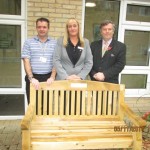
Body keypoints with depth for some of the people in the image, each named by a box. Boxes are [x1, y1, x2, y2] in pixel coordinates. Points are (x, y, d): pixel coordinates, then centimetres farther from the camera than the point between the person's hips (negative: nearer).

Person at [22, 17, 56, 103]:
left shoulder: (54, 43, 7)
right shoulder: (28, 42, 4)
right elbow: (26, 62, -2)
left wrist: (52, 77, -11)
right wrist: (31, 78, -14)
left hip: (48, 78, 1)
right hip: (33, 78, 0)